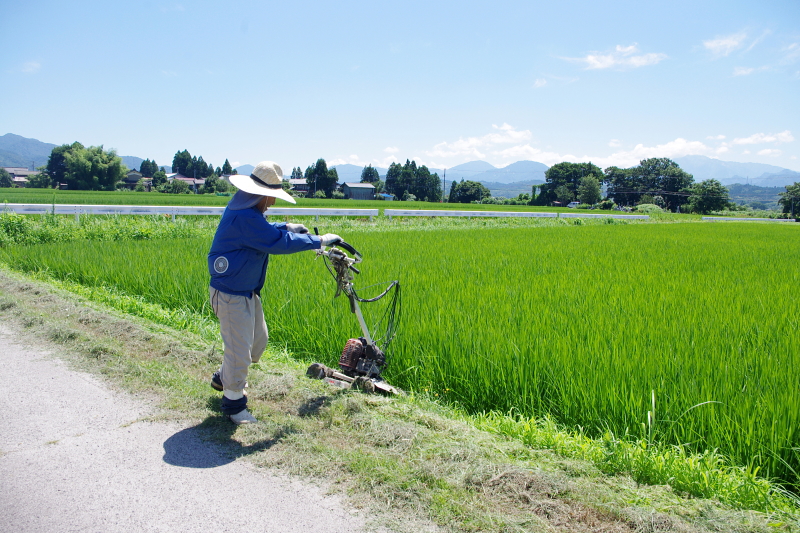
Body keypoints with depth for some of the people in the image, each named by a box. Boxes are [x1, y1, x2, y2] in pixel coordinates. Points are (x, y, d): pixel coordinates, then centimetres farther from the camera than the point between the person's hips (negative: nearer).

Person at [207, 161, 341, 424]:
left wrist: (286, 226, 10)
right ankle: (233, 403, 17)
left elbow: (262, 230, 27)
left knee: (258, 339, 21)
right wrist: (319, 241, -19)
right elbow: (279, 243, -28)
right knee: (239, 348, -1)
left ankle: (224, 377, 42)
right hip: (232, 294, -11)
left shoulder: (245, 209, 6)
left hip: (247, 291, 11)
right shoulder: (243, 216, -28)